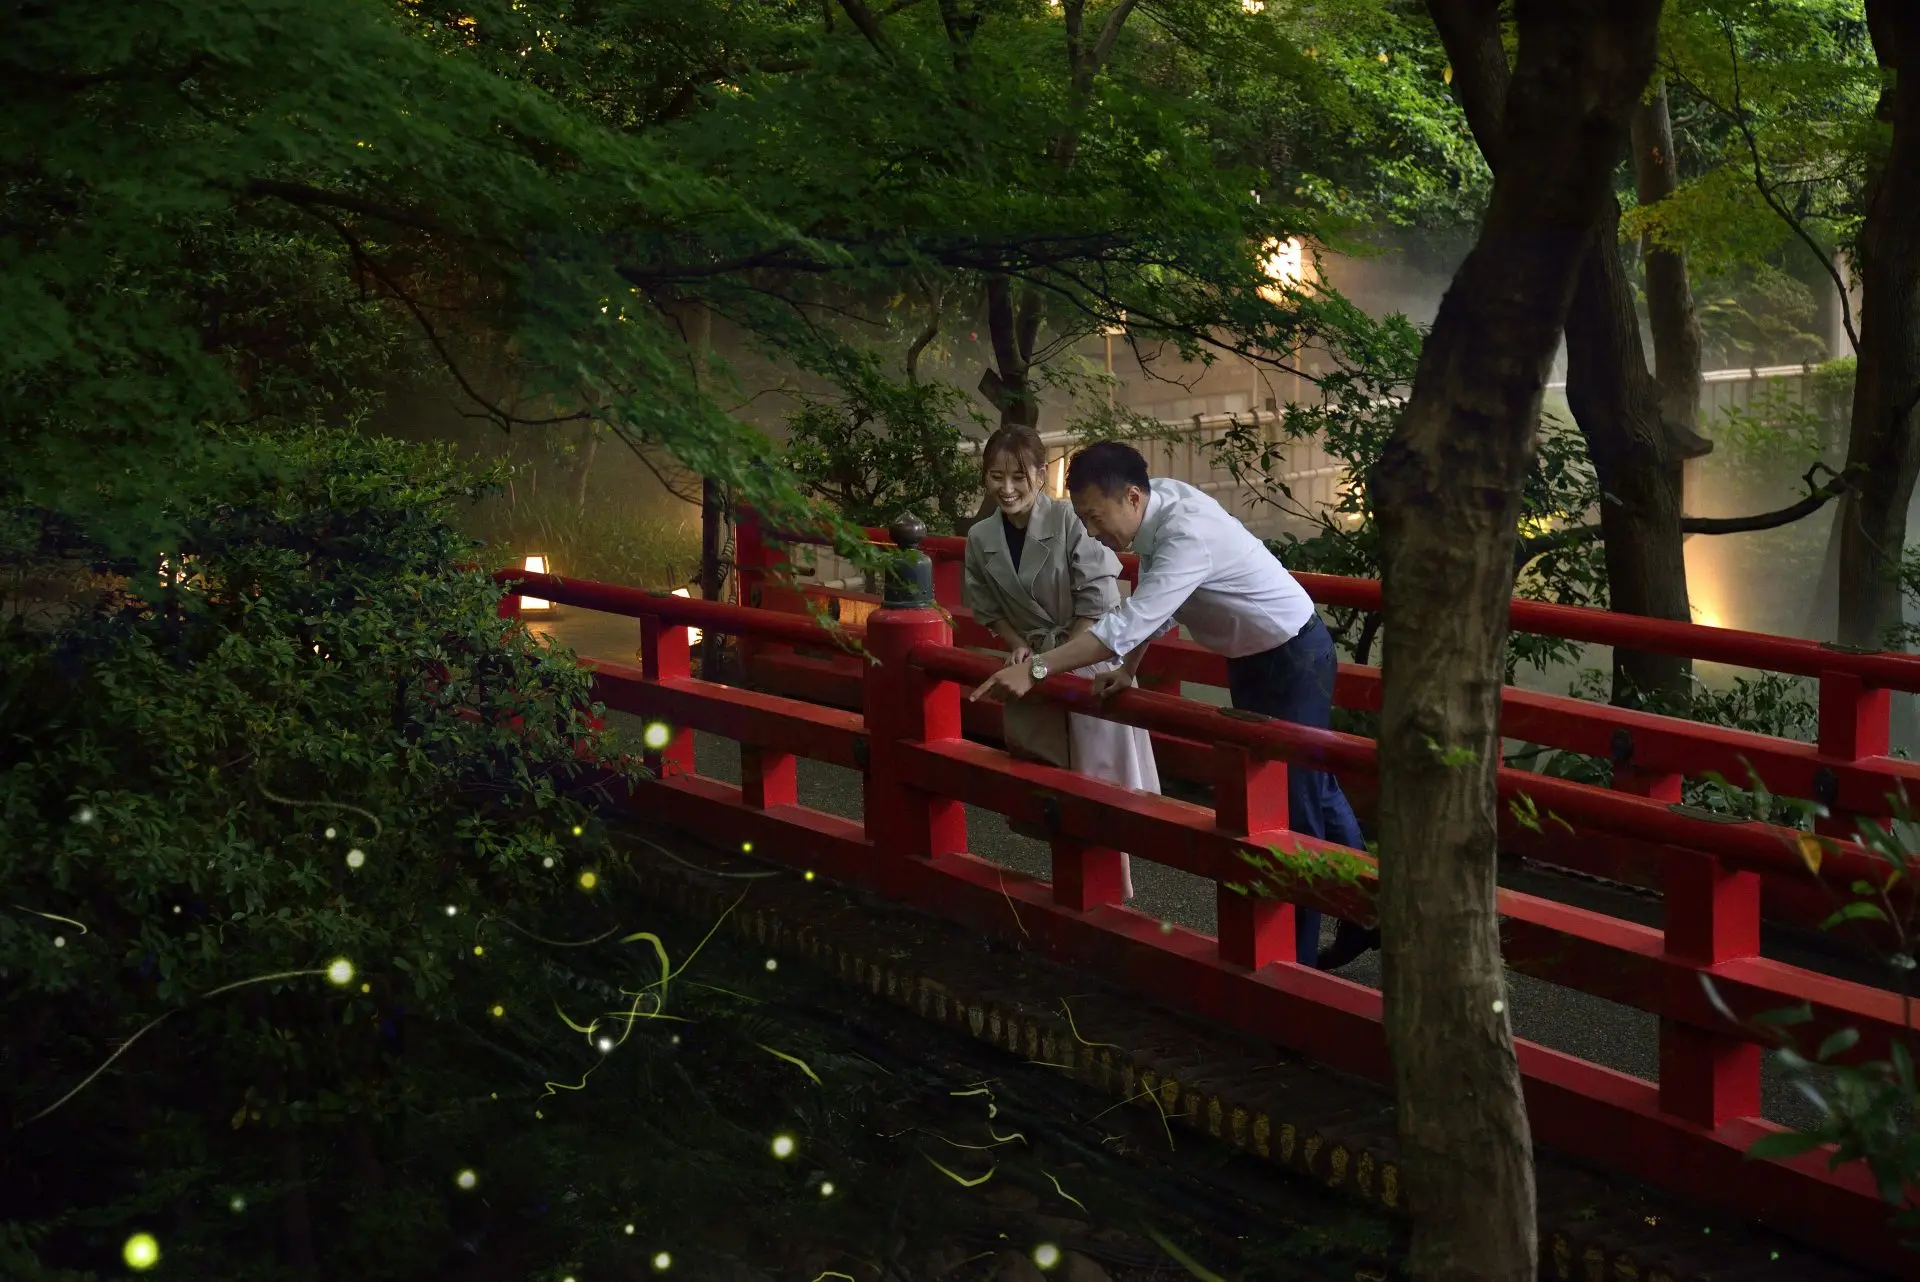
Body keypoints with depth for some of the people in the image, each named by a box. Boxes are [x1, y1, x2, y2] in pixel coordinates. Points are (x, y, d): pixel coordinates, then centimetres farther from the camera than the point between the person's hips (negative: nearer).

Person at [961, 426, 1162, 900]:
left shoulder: (1069, 520, -20)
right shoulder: (981, 538, -4)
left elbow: (1097, 602, -17)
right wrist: (1019, 647, -7)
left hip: (1090, 665, -5)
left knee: (1098, 779, -4)